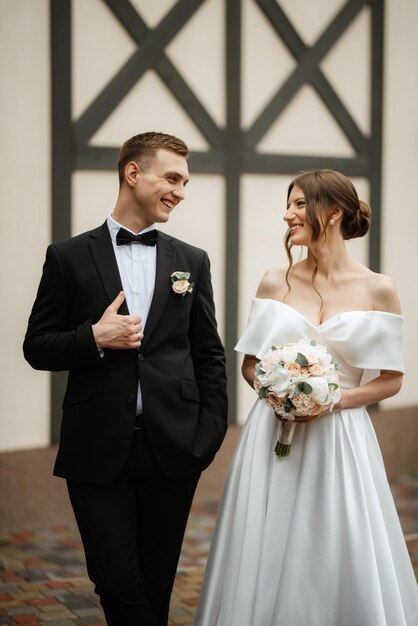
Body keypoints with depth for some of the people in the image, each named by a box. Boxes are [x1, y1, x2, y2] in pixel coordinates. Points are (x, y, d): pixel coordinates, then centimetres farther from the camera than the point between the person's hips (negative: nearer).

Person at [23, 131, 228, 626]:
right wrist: (94, 338, -14)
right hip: (99, 451, -2)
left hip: (173, 451, 2)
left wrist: (211, 433, 1)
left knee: (156, 586, 10)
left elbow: (209, 355, 11)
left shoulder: (192, 261, 10)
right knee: (117, 585, -5)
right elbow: (37, 347, 4)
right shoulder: (69, 257, 2)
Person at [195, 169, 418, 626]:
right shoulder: (275, 283, 4)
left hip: (341, 440, -2)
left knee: (342, 563, 1)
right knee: (268, 559, 5)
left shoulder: (377, 290, -2)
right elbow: (249, 364, 11)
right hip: (273, 438, 2)